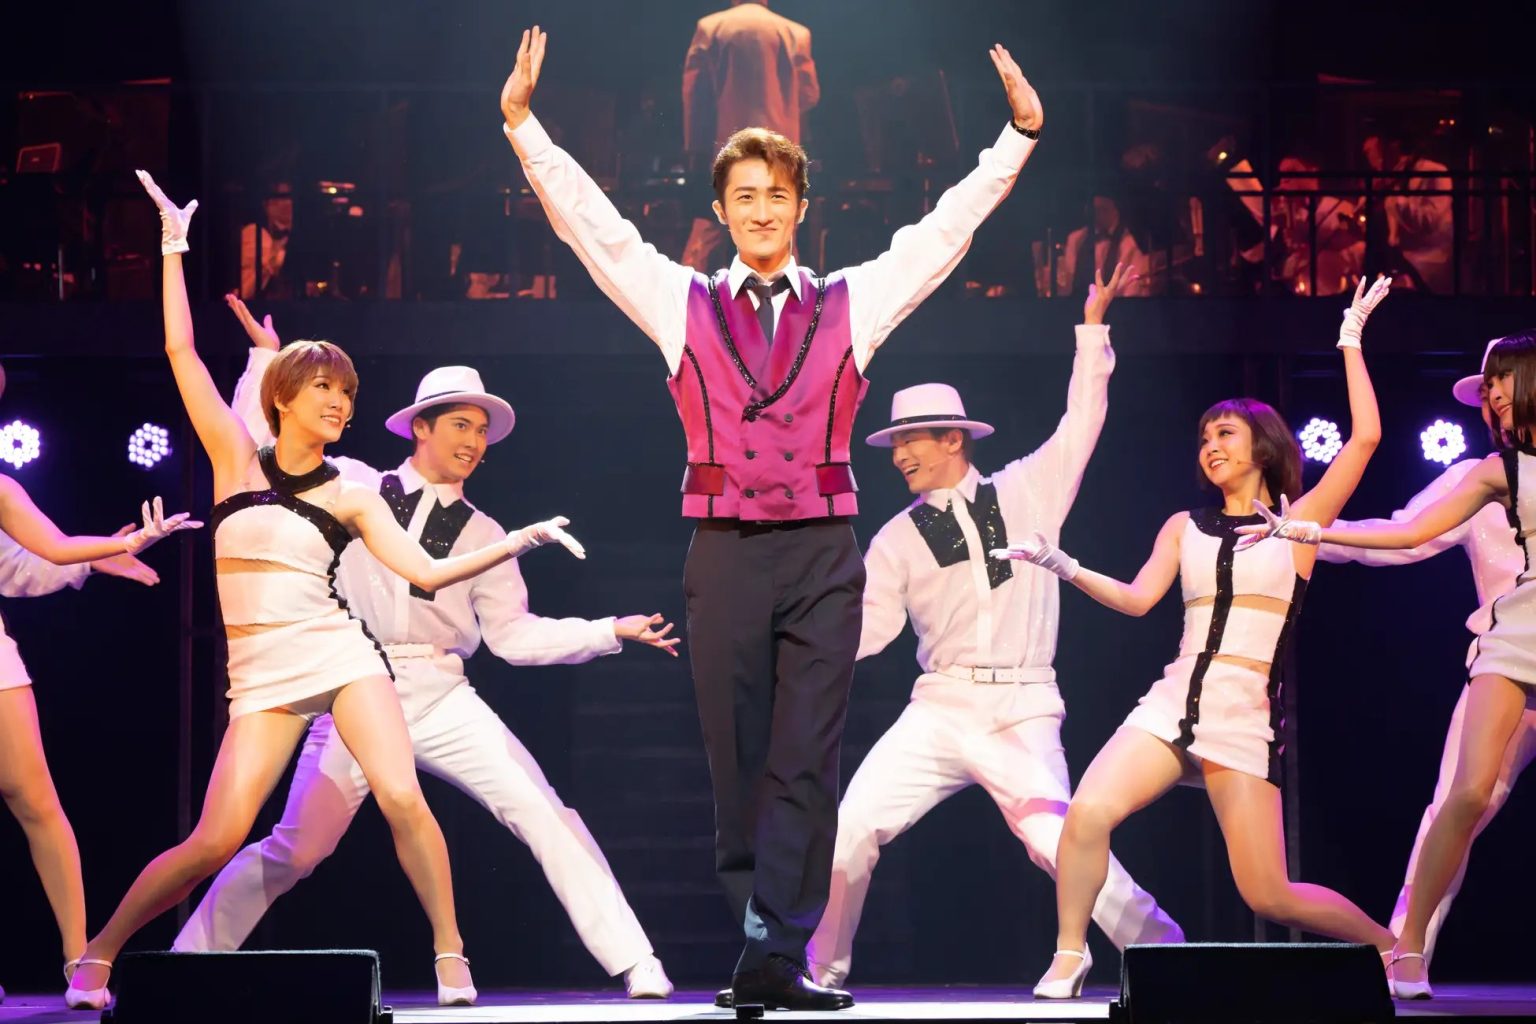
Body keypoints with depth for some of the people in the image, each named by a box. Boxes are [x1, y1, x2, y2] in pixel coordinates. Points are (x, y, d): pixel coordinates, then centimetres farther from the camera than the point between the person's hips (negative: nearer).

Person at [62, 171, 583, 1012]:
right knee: (215, 842, -9)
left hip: (338, 653, 1)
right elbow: (181, 351, 4)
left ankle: (450, 957, -6)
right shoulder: (237, 459, 7)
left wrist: (515, 542, -2)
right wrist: (173, 246, 5)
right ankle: (98, 955, 10)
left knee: (402, 799, -19)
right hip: (261, 673, -1)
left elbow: (426, 571, 4)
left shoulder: (349, 495, 8)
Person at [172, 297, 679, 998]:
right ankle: (190, 962, 11)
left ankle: (637, 968, -9)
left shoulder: (482, 536, 12)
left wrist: (611, 630, 2)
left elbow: (515, 635, 9)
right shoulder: (352, 488, 8)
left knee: (545, 816, -11)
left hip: (443, 701, 2)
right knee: (295, 850, -6)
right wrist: (265, 359, 10)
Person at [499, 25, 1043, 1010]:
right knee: (740, 764, 2)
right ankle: (767, 954, 7)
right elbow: (591, 223, 6)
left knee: (806, 763, -7)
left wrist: (1020, 134, 2)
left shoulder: (852, 304, 11)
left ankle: (774, 957, -9)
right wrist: (523, 125, -2)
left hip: (823, 557, 0)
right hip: (727, 553, 0)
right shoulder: (682, 303, 10)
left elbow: (946, 227, 8)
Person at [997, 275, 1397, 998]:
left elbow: (1365, 436, 0)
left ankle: (1388, 944, 18)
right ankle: (1069, 955, -5)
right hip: (1172, 703, 3)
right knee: (1087, 814, -24)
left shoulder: (1297, 522, 8)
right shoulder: (1186, 527, 18)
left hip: (1247, 718, -3)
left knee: (1269, 895, -9)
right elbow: (1138, 598, 7)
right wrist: (1064, 568, -7)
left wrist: (1351, 341, 4)